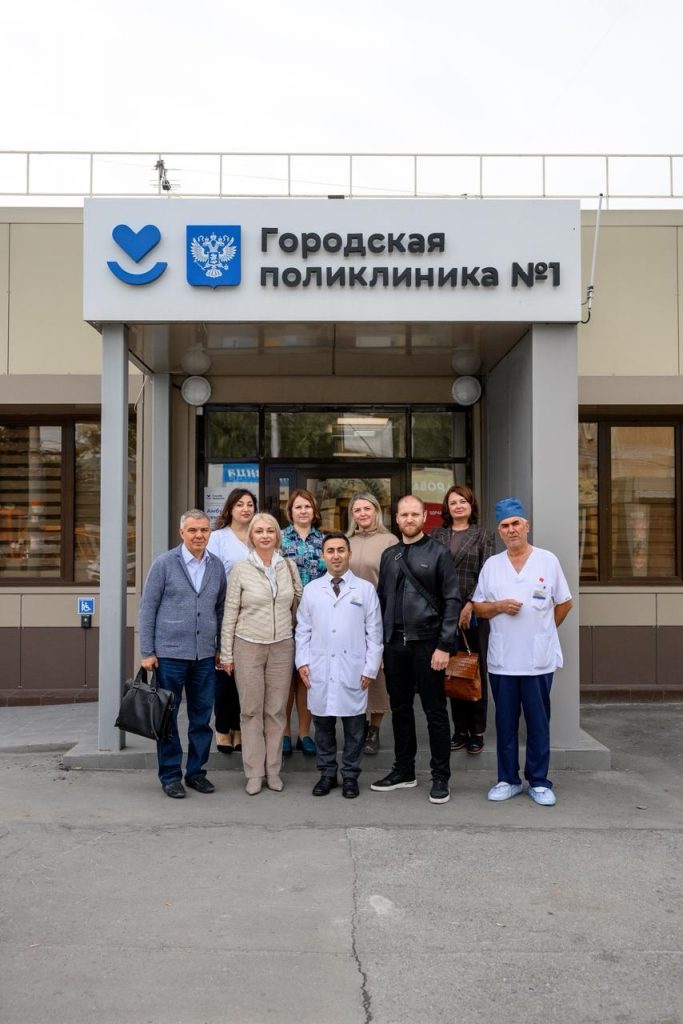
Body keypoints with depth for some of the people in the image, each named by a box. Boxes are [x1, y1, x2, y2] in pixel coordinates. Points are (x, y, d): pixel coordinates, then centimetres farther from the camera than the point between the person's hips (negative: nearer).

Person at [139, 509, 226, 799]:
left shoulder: (216, 566, 7)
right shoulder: (164, 563, -4)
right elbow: (147, 607, -3)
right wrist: (146, 652, -6)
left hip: (205, 655, 4)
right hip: (170, 653, -4)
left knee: (202, 717, 10)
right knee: (168, 717, 5)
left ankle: (196, 771, 24)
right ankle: (170, 775, 17)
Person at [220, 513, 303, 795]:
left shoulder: (289, 566, 4)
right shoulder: (241, 570, -3)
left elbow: (300, 600, 15)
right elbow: (230, 613, -1)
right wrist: (226, 653, -2)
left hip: (282, 647, 2)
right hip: (248, 647, -2)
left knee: (276, 710, 7)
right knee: (251, 710, 3)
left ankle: (273, 770, 18)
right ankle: (254, 773, 12)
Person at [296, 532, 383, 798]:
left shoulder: (365, 589, 1)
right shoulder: (311, 589, 6)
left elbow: (374, 632, 1)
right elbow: (303, 629, 9)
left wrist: (370, 668, -3)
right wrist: (302, 662, 1)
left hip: (353, 671, -1)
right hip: (319, 671, 2)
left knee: (354, 726, 6)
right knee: (323, 724, 9)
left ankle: (350, 776, 20)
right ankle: (327, 773, 23)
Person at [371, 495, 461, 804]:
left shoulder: (438, 553, -2)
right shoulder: (389, 555, 11)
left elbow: (452, 600, -7)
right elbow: (381, 599, 13)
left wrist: (444, 646, -13)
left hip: (427, 642, -4)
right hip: (395, 643, 5)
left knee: (435, 711, 3)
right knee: (400, 709, 13)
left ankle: (441, 777, 13)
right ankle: (403, 770, 25)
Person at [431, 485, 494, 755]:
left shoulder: (482, 535, 4)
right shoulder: (436, 535, 10)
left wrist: (470, 605, -11)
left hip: (473, 611, -2)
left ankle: (477, 731, 11)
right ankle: (460, 729, 15)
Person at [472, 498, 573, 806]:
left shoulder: (547, 560, 0)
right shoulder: (491, 565, 5)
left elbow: (564, 603, 7)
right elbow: (478, 607, 8)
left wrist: (543, 631, 8)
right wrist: (499, 606, -10)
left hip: (539, 658, -2)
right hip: (501, 659, 2)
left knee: (538, 722, 6)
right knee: (505, 722, 9)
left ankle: (538, 781, 18)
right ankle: (508, 779, 21)